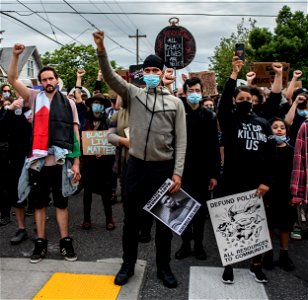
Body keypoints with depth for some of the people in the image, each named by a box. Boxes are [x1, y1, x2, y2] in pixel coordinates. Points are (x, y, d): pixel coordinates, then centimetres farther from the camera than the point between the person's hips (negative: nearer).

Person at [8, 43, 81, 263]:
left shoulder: (68, 103, 4)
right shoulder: (35, 98, 7)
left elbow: (75, 134, 2)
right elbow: (13, 80, -1)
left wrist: (76, 162, -2)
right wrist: (16, 55, -15)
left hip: (60, 161, -1)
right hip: (38, 161, 1)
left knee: (61, 203, 9)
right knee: (39, 203, 11)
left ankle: (65, 242, 20)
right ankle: (41, 243, 22)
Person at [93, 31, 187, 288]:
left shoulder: (175, 102, 1)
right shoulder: (134, 94, 5)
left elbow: (181, 141, -2)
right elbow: (111, 77, -9)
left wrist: (177, 172, -9)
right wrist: (102, 51, -25)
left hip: (164, 168, -1)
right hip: (136, 165, 1)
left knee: (164, 219, 10)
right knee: (131, 218, 11)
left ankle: (163, 267, 29)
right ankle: (128, 264, 30)